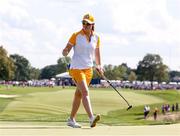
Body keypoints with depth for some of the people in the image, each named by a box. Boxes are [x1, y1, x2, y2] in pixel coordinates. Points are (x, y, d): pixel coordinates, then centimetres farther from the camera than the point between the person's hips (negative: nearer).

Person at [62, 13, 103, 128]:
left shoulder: (96, 37, 6)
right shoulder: (76, 36, -7)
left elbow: (97, 52, 21)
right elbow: (66, 50, -7)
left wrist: (99, 65, 19)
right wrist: (65, 52, -28)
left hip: (88, 69, 5)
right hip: (76, 68, -5)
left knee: (79, 95, 12)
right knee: (85, 92, -20)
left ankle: (71, 119, 22)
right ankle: (91, 118, -33)